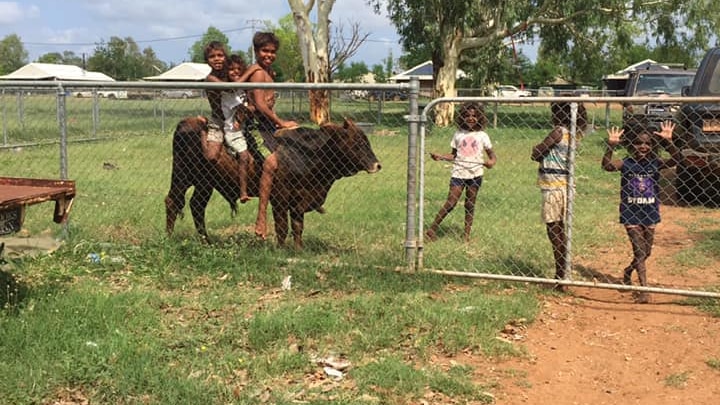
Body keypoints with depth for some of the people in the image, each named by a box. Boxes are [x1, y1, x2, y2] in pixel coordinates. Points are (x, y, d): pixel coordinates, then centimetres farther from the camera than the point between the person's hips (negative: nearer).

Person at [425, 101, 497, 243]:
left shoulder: (482, 135, 3)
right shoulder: (458, 134, 6)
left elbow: (491, 154, 5)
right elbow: (453, 155, 11)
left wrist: (492, 161, -17)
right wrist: (440, 156, -5)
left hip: (475, 174, 0)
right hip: (458, 173, 0)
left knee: (470, 204, 5)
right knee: (451, 203, -7)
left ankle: (467, 235, 14)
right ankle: (432, 229, 2)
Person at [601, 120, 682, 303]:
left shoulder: (655, 163, -3)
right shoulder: (626, 163, -8)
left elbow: (676, 159, -18)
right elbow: (606, 165, -24)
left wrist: (668, 141, -32)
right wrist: (611, 145, -37)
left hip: (650, 215, 3)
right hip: (631, 215, -3)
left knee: (646, 252, 17)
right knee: (640, 252, -6)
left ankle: (628, 272, 44)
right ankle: (644, 290, -3)